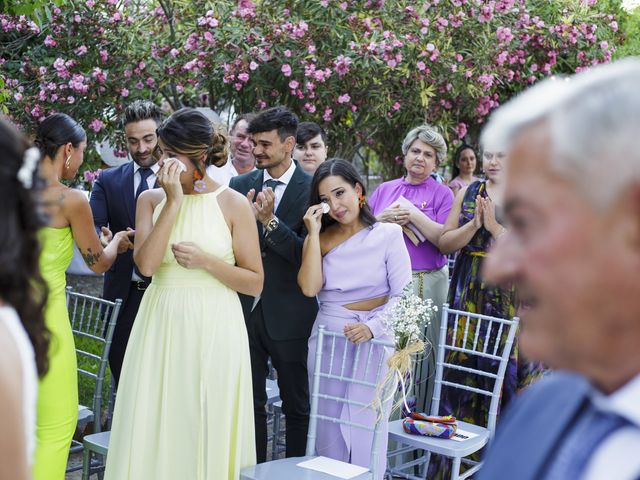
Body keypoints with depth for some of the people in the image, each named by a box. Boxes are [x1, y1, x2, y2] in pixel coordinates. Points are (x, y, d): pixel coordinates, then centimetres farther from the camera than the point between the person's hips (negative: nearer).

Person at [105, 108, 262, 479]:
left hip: (213, 330, -2)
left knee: (206, 432, 5)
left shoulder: (233, 204, -2)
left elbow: (255, 283, -2)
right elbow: (146, 264, -10)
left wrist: (205, 260, -15)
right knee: (153, 429, 5)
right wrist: (173, 203, -11)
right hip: (161, 326, 3)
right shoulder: (151, 199, 6)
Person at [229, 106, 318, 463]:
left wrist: (269, 221, -24)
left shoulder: (312, 189, -8)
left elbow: (308, 255, -14)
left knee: (297, 406, 10)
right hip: (247, 310, 4)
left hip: (289, 315, -4)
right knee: (250, 403, 14)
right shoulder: (241, 186, 5)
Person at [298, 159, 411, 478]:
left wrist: (372, 326, -21)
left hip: (373, 343, -3)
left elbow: (403, 295, -7)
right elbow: (309, 288, -10)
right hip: (326, 342, 3)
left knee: (366, 433, -1)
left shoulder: (388, 234, -3)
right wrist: (314, 233, -9)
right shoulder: (320, 239, 6)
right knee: (328, 432, 10)